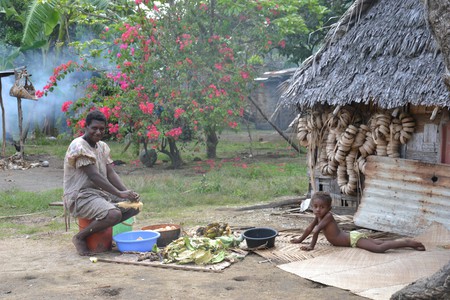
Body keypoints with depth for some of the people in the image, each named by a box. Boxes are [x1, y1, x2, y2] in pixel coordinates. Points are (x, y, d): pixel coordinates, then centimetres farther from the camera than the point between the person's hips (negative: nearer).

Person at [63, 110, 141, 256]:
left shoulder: (102, 146, 12)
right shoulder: (78, 146, -15)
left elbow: (111, 173, 5)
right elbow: (94, 176, -22)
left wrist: (127, 192, -12)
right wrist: (119, 194, -26)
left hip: (100, 192, 9)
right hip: (79, 196, -9)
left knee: (135, 206, 1)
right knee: (114, 214, -31)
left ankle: (102, 229, 8)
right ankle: (80, 237, -10)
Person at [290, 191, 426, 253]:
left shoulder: (328, 216, -19)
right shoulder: (318, 216, 7)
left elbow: (315, 231, -28)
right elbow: (309, 228, 21)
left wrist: (311, 246, -22)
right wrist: (300, 240, 27)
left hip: (354, 238, -9)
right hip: (351, 236, 9)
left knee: (379, 248, -26)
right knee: (380, 243, 12)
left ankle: (408, 243, -19)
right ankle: (407, 242, 16)